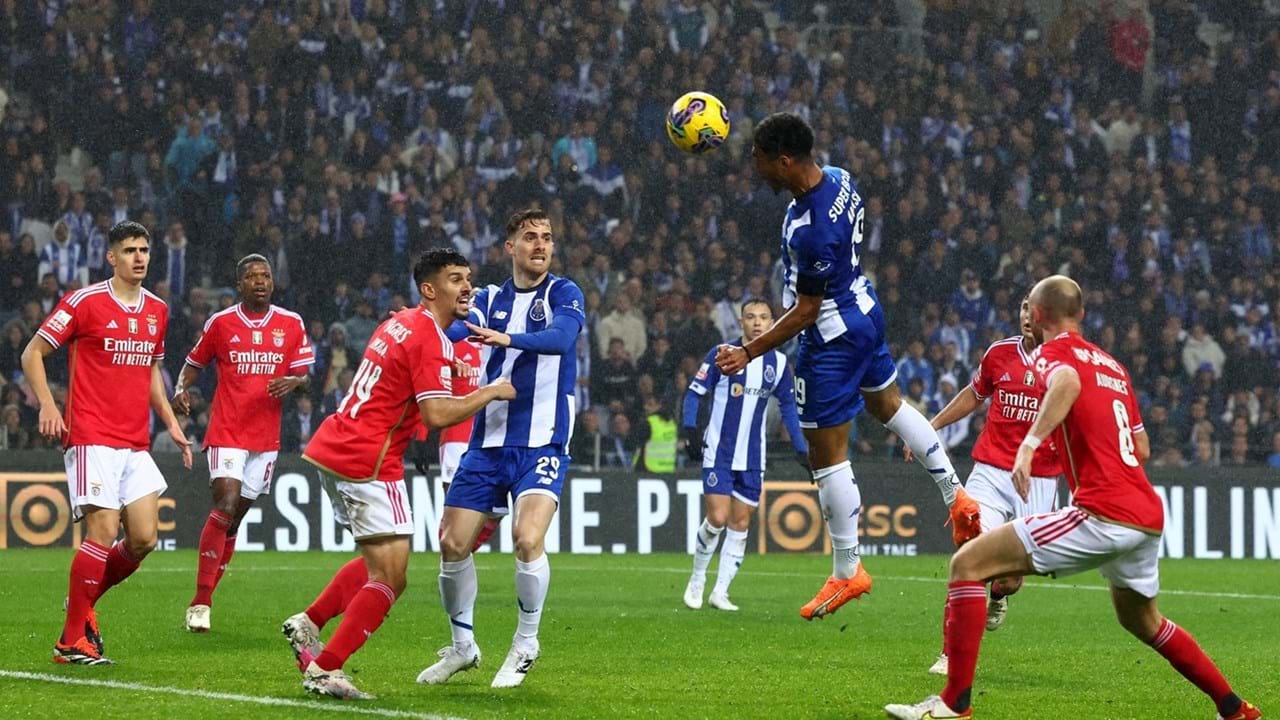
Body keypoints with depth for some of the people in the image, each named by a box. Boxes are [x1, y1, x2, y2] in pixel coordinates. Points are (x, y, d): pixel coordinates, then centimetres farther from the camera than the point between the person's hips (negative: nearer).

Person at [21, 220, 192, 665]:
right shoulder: (84, 302, -5)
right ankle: (72, 641, -5)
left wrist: (170, 422, 17)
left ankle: (84, 600, 22)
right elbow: (32, 353, -2)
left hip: (136, 444, 6)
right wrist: (47, 405, -15)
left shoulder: (157, 310, 14)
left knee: (143, 539, -2)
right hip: (92, 439, -6)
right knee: (104, 532, -14)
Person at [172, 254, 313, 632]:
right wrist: (181, 389, -8)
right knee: (226, 504, -19)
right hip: (226, 432, -3)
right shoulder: (221, 323, 1)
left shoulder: (291, 325, 6)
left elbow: (304, 375, 7)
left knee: (236, 517, 8)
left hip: (266, 436, 3)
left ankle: (205, 596, 19)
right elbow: (194, 362, 12)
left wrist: (292, 381, -16)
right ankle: (200, 603, -18)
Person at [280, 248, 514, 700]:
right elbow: (438, 414, -23)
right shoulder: (431, 339, -14)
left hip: (330, 450, 10)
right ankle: (324, 671, -6)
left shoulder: (400, 324, 15)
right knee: (390, 579, -5)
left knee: (378, 565, 23)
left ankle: (308, 624, 20)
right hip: (367, 463, -10)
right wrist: (490, 393, -11)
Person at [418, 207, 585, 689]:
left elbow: (561, 336, -21)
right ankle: (462, 646, 19)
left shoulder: (564, 294, 0)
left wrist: (509, 338, -39)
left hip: (542, 445, -4)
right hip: (488, 442, 4)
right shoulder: (491, 299, 11)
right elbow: (462, 326, -10)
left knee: (528, 538, -22)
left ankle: (525, 645, -2)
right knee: (454, 543, 0)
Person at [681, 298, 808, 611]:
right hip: (719, 453, -4)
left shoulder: (778, 363, 6)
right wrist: (691, 431, -15)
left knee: (740, 525, 2)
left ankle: (720, 592, 8)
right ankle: (697, 580, 9)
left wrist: (801, 450, 9)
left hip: (752, 459, 4)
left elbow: (788, 407, 14)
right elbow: (694, 392, -2)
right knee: (717, 518, -12)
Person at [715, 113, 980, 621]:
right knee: (889, 405, 32)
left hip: (832, 338, -10)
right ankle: (957, 499, 40)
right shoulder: (839, 179, -7)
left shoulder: (811, 230, -35)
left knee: (826, 454, 3)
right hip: (864, 309, 10)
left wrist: (749, 352, -22)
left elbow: (806, 312, -26)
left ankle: (846, 572, 13)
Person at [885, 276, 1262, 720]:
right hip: (1149, 516, 8)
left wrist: (1030, 443, -32)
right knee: (1142, 622, 33)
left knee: (968, 564, -4)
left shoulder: (1054, 352, 1)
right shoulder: (1113, 364, 23)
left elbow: (1068, 382, -24)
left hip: (1102, 514, -8)